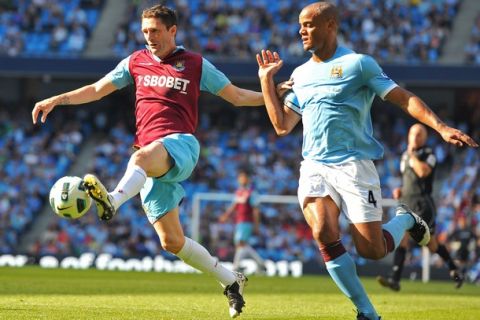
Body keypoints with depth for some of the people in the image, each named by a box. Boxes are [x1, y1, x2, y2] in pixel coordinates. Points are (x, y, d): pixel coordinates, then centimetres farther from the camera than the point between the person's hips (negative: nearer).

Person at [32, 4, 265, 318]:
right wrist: (56, 99, 11)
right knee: (171, 241, 2)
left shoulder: (196, 65, 9)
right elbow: (97, 89, 22)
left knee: (142, 156, -41)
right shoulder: (136, 62, 18)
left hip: (181, 145, -5)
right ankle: (231, 281, 17)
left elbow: (237, 96, 13)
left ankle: (113, 200, -70)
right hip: (151, 162, 5)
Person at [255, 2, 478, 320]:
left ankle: (405, 220, 28)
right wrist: (267, 81, 13)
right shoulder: (300, 74, 14)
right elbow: (282, 125, 17)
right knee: (324, 234, -21)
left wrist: (442, 128, -16)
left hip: (353, 164, -4)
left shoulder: (357, 64, -3)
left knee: (371, 250, -8)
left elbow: (404, 98, -5)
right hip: (314, 167, 4)